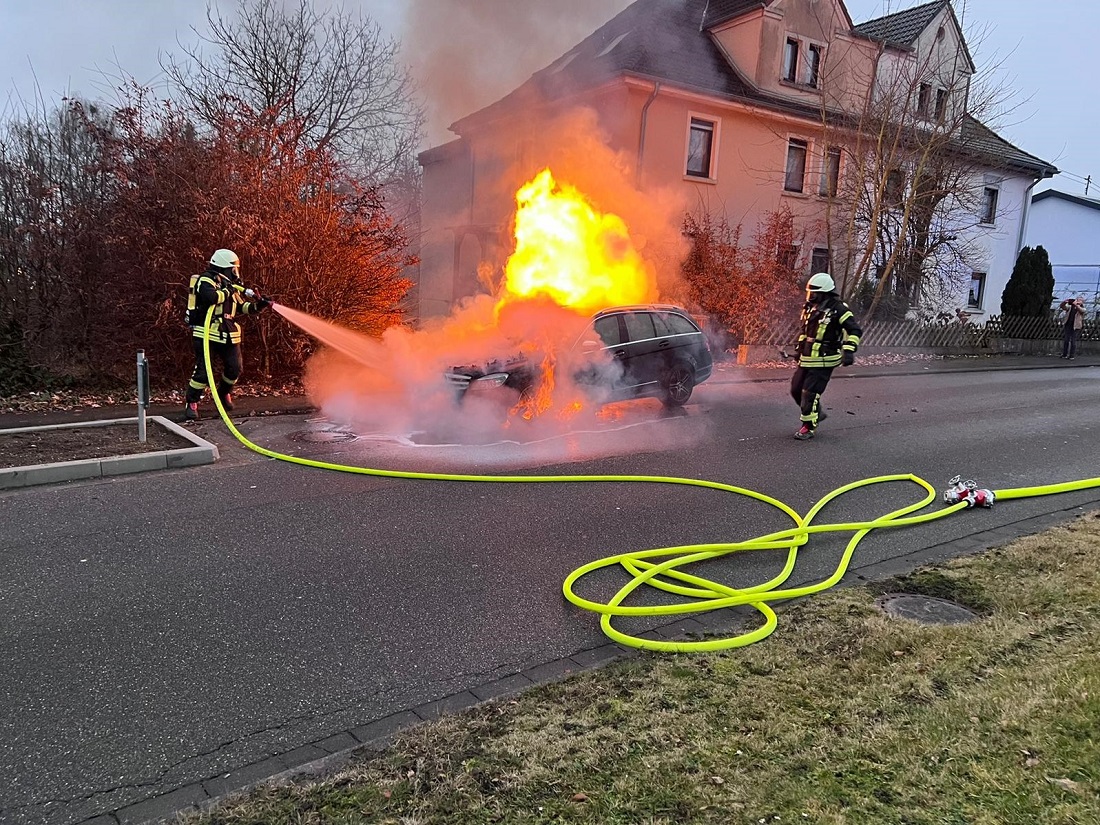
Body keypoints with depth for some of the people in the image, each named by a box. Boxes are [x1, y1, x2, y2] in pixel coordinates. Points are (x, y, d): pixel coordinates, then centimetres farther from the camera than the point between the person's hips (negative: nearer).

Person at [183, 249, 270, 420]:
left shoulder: (228, 284, 17)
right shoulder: (206, 280, -10)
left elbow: (240, 306, 21)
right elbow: (211, 297, -31)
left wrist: (257, 306, 6)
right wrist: (227, 292, -17)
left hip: (228, 335, 8)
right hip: (207, 334, -8)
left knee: (234, 368, 8)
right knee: (203, 370, -11)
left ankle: (224, 394, 35)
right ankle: (191, 403, 2)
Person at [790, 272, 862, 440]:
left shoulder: (838, 309, -13)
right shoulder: (810, 308, 10)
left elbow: (855, 330, -17)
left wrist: (849, 351, -28)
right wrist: (799, 349, 27)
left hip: (823, 361, -8)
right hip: (806, 359, 8)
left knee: (810, 393, -8)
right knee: (796, 390, 12)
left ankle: (808, 427, 6)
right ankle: (817, 413, 33)